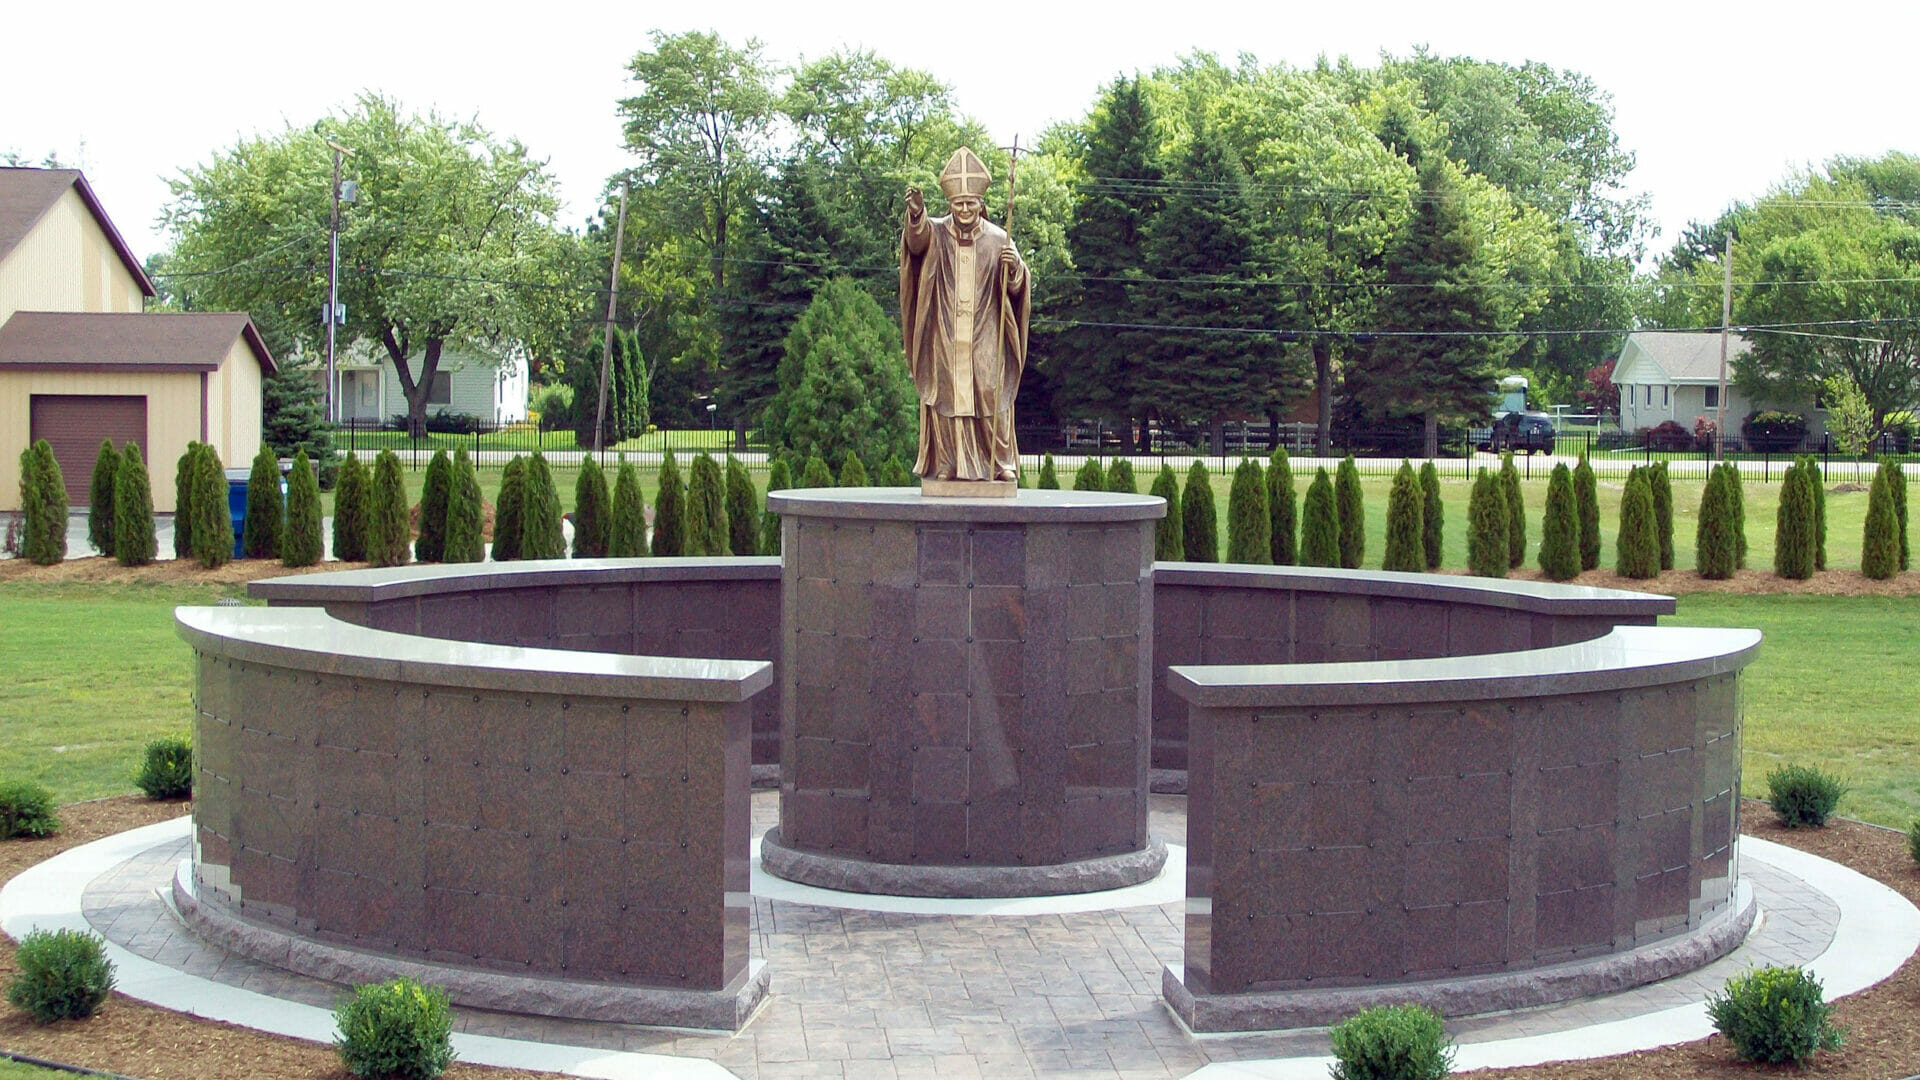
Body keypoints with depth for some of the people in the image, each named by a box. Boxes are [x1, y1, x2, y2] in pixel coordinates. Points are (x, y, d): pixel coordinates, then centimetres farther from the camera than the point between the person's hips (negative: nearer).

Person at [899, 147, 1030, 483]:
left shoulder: (998, 239, 4)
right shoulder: (936, 234, 2)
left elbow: (1017, 287, 0)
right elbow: (918, 238, -22)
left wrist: (1013, 266, -23)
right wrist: (916, 213, -44)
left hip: (985, 339, 0)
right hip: (944, 338, 0)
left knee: (991, 394, -5)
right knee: (946, 394, -3)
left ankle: (1001, 461, 5)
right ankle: (948, 464, 1)